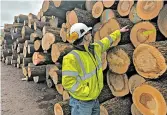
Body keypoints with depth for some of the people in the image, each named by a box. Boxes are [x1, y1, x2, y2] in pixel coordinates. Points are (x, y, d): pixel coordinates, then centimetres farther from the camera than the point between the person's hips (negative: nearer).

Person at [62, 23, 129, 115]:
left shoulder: (95, 48, -3)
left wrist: (119, 32, 29)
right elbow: (68, 82, -29)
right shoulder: (71, 58, -28)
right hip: (82, 102, -8)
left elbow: (106, 41, 16)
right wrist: (87, 92, -24)